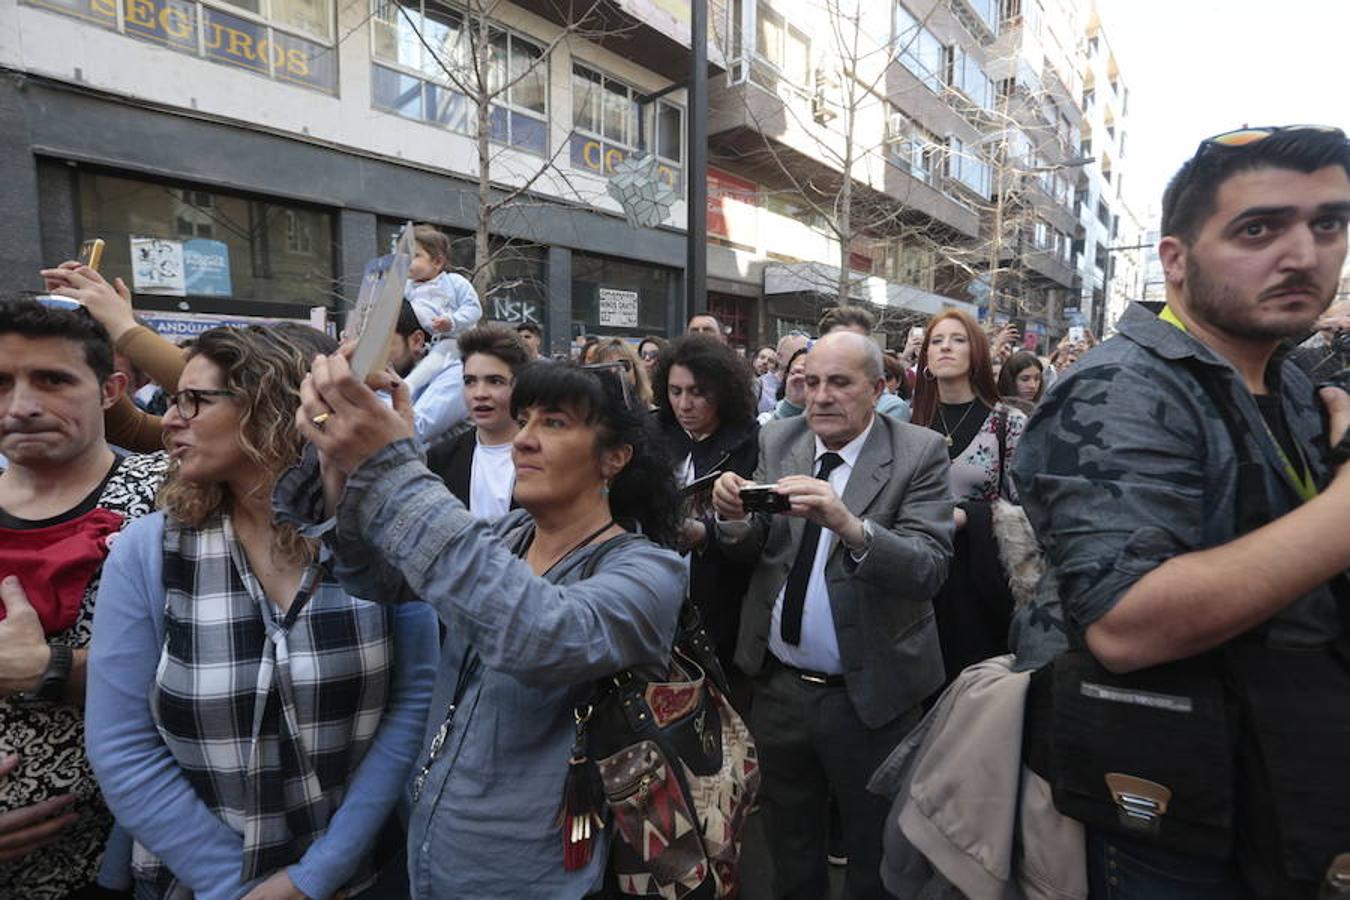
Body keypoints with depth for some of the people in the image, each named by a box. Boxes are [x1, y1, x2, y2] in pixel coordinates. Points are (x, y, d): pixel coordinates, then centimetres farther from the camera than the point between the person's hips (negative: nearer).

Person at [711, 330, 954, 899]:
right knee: (788, 843, 26)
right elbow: (747, 551, 2)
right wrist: (734, 517, -21)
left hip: (869, 695, -3)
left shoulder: (920, 453, -12)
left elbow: (930, 567, -23)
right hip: (777, 683, 4)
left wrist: (849, 525, -39)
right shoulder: (777, 440, -1)